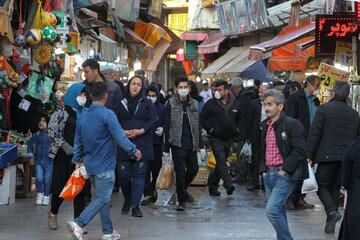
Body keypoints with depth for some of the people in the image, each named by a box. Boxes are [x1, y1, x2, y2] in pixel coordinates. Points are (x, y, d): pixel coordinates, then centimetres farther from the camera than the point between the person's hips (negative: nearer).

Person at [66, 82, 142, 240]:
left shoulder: (82, 117, 8)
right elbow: (120, 137, -16)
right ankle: (78, 224, -21)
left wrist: (78, 161, 25)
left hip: (90, 166, 8)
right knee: (102, 199, -6)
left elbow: (78, 142, 14)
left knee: (102, 198, 15)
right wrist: (134, 151, -3)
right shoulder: (107, 114, -14)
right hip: (105, 165, -7)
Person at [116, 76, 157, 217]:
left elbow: (153, 120, 2)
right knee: (123, 175, -1)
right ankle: (127, 200, 24)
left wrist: (141, 131, -12)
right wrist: (123, 132, -11)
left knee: (139, 174, -5)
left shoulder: (147, 103, 9)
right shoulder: (121, 103, 9)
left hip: (142, 144, 0)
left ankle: (135, 206, -2)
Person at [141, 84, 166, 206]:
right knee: (145, 170, -4)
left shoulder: (162, 108, 6)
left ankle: (153, 189, 27)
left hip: (157, 143, 1)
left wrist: (162, 129, -12)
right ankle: (148, 194, -2)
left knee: (156, 169, 6)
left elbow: (167, 123, 8)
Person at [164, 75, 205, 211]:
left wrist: (201, 145, 10)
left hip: (191, 144, 4)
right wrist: (166, 148, -3)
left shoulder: (194, 104, 10)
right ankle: (182, 200, 6)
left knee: (193, 169, 10)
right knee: (180, 172, -4)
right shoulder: (171, 104, -2)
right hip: (177, 144, -4)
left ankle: (182, 190, 35)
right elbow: (167, 126, -1)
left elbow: (197, 126, 15)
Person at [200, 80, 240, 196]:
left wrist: (237, 129, 6)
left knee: (221, 163, 11)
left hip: (228, 139, 4)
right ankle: (228, 185, -25)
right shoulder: (210, 104, -4)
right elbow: (202, 118, 1)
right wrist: (211, 130, -10)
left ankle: (212, 185, 22)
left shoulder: (235, 104, 6)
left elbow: (239, 119, 21)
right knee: (221, 161, -18)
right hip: (216, 138, -4)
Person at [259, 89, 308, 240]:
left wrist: (284, 170, -15)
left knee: (272, 210, -17)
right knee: (278, 212, 14)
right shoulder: (265, 126, 14)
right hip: (268, 174, 8)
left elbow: (298, 151, -14)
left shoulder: (292, 124, -10)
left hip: (283, 175, -8)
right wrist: (263, 170, 12)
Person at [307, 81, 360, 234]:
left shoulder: (324, 109, -5)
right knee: (335, 188, 12)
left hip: (327, 157, -5)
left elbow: (314, 134, -8)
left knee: (322, 186, 6)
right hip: (346, 158, 5)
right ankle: (330, 224, 10)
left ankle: (332, 211, -19)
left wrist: (310, 156, -4)